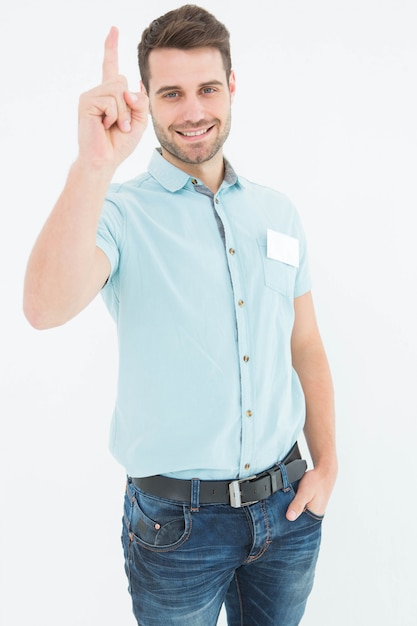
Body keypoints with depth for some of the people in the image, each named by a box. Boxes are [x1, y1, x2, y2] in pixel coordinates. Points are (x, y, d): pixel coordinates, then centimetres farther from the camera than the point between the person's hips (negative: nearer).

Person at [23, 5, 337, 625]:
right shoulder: (122, 213, -11)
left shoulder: (277, 212, 5)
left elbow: (306, 347, 9)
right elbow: (47, 307, -31)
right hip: (178, 524, -4)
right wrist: (95, 165, -42)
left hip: (287, 505, 4)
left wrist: (326, 465, 4)